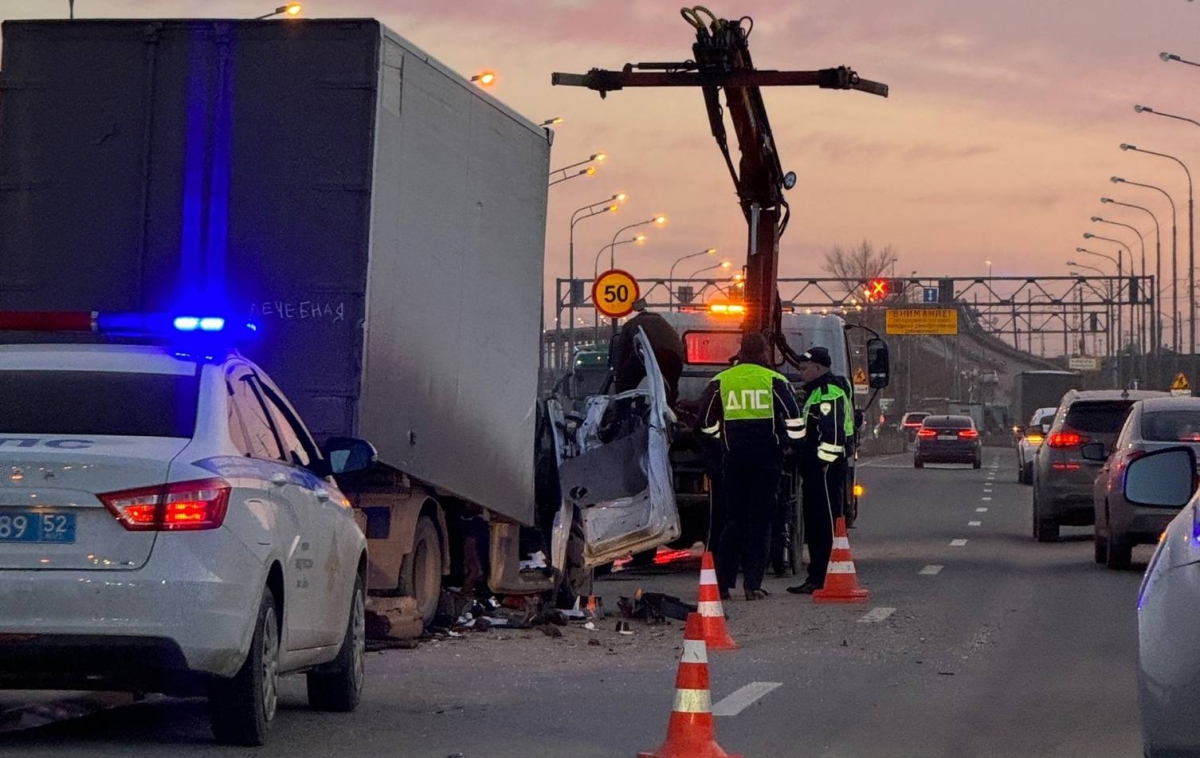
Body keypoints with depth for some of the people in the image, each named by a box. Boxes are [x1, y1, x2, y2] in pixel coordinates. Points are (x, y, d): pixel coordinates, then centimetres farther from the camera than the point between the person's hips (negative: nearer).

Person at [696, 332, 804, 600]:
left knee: (733, 520, 9)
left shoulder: (720, 381, 5)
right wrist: (794, 440, 10)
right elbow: (794, 419, -9)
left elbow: (706, 423, 10)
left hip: (733, 458, 2)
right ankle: (752, 584, -3)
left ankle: (722, 582, 2)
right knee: (760, 520, 2)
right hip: (766, 458, -2)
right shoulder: (774, 381, -3)